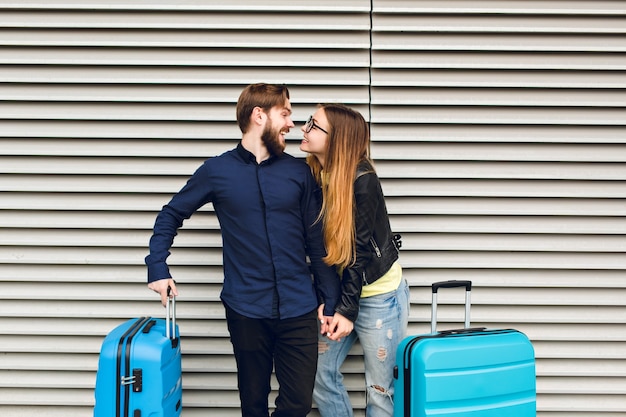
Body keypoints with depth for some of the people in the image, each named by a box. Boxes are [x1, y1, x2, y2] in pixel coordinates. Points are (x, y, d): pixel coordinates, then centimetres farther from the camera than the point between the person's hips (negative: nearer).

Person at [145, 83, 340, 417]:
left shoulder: (298, 172, 4)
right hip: (246, 311, -1)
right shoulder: (217, 171, 1)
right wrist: (157, 269, -1)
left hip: (299, 310, 1)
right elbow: (170, 216, 11)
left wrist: (331, 300, 2)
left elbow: (317, 240, 5)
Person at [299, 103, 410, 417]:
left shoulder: (362, 180, -20)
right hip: (336, 290, 6)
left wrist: (347, 310, -16)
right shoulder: (312, 176, -2)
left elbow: (359, 250, -18)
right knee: (320, 372, 9)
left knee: (379, 386, 5)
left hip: (377, 294, -6)